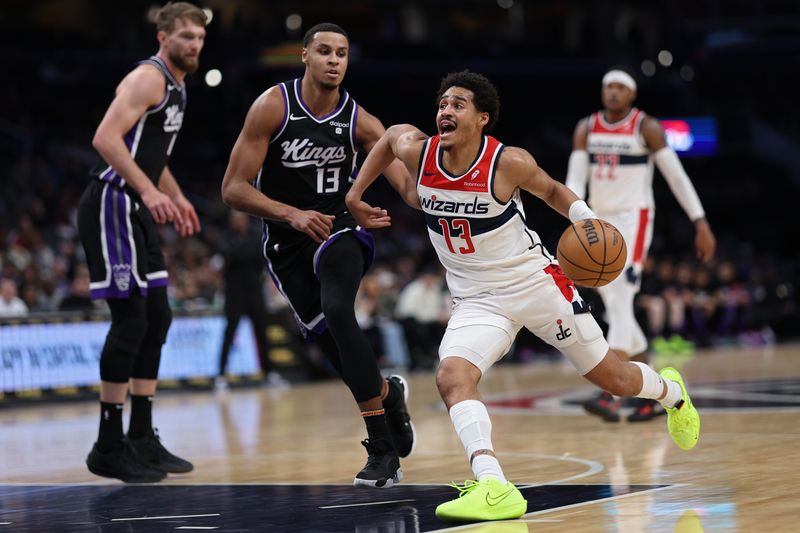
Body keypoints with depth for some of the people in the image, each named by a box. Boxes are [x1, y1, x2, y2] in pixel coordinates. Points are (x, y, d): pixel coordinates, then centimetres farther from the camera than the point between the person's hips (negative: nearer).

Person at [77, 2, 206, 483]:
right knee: (130, 321, -11)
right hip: (112, 205, -10)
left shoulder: (176, 87, 18)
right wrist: (148, 191, -32)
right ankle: (109, 448, -5)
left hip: (137, 210, 10)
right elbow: (106, 139, -26)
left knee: (157, 320, 10)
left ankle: (142, 438, 16)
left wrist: (177, 198, 23)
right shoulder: (148, 78, -13)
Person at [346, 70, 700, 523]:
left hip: (536, 283, -3)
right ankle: (494, 489, -36)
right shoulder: (417, 153, -10)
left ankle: (672, 392, 45)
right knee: (452, 377, -26)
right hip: (477, 299, 3)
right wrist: (355, 196, 14)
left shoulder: (509, 163, -19)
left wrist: (589, 221, -16)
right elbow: (392, 134, 14)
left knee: (611, 376, 10)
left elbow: (552, 190, 1)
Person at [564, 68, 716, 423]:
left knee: (621, 302, -19)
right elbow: (575, 180, -1)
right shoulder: (586, 129, 6)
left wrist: (701, 223, -9)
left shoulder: (646, 127, -6)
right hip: (599, 221, 6)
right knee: (616, 310, 7)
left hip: (633, 219, -6)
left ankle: (611, 394, -27)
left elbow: (676, 176, -5)